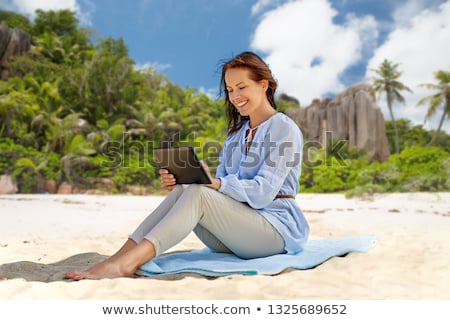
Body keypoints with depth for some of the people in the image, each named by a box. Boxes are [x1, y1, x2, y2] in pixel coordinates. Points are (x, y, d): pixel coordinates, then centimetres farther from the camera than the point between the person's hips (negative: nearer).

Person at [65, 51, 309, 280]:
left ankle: (126, 263, -37)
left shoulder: (284, 129, -6)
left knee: (197, 194, -30)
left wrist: (214, 182, -32)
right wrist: (179, 182, -11)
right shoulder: (236, 132, 16)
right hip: (236, 230, 6)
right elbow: (220, 187, 7)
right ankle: (118, 258, -30)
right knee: (182, 190, -22)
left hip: (278, 227, -5)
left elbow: (262, 193, -18)